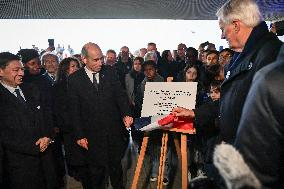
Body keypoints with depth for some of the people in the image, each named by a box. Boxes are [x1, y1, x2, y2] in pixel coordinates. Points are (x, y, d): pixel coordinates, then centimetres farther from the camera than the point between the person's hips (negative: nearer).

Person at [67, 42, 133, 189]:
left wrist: (127, 114, -18)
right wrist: (79, 135, -6)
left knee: (116, 165, 18)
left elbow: (120, 94, -1)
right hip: (92, 135, -2)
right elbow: (74, 110, -5)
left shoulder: (110, 72, 0)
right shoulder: (74, 80, -7)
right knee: (95, 170, 12)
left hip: (114, 131, 2)